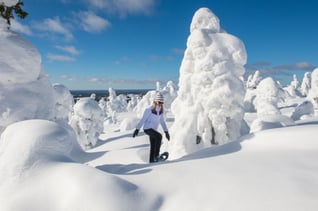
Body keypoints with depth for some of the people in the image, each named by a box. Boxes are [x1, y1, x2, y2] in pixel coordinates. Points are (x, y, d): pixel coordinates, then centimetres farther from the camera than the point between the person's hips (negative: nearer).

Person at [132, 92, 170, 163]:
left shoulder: (160, 111, 5)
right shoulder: (149, 110, -15)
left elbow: (162, 122, 14)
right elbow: (143, 120, -13)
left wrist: (166, 131, 13)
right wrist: (137, 129, -14)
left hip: (154, 129, 7)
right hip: (147, 128, -7)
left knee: (153, 146, 9)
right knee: (159, 136, -28)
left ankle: (152, 160, 21)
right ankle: (156, 155, -19)